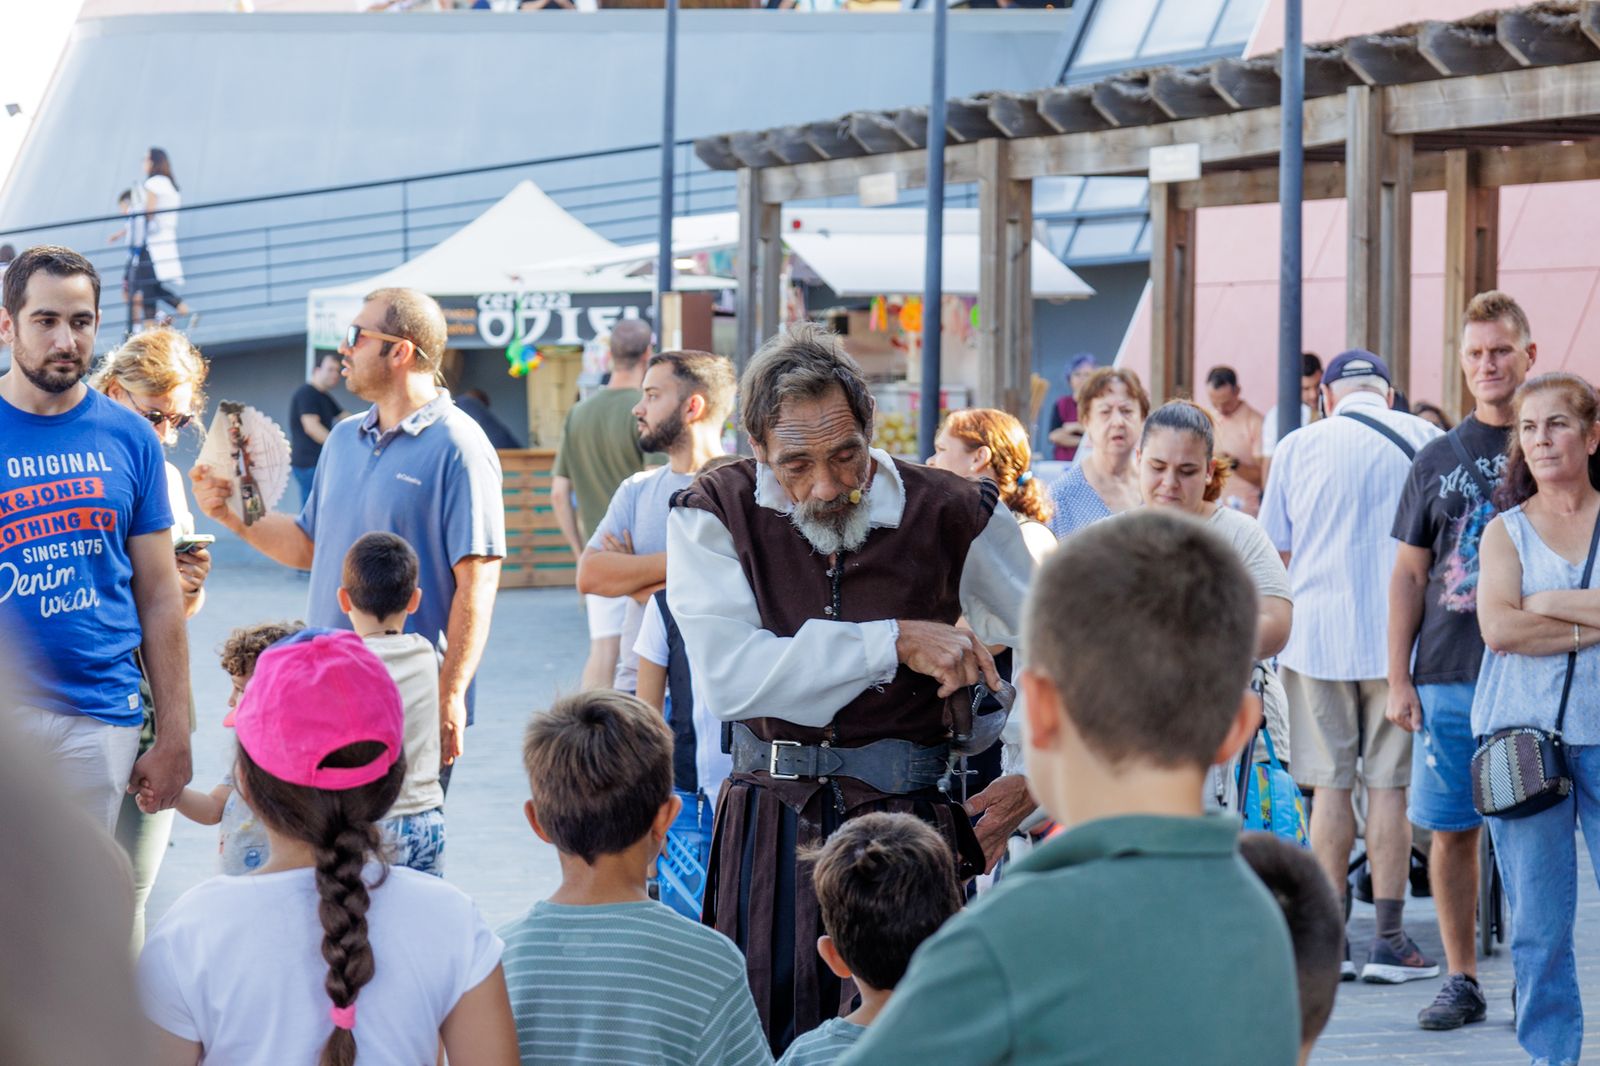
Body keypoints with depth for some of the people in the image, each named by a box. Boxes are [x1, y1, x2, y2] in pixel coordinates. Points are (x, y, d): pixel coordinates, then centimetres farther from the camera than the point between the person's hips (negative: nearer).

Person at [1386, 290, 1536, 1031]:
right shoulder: (1438, 460, 9)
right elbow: (1408, 575, 11)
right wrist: (1399, 680, 5)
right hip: (1446, 677, 2)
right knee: (1450, 831, 3)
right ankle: (1461, 981, 12)